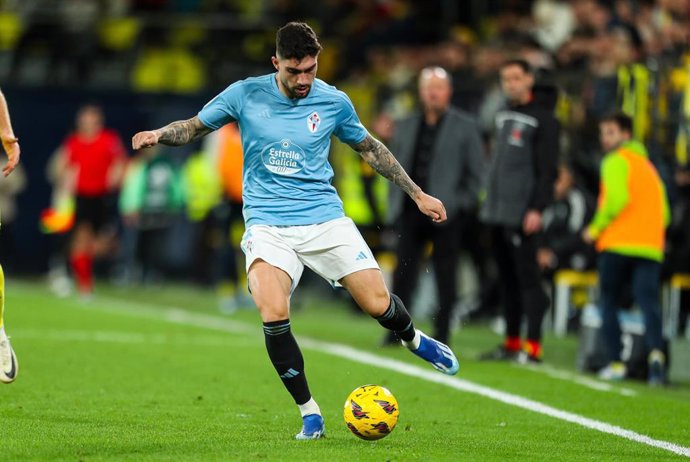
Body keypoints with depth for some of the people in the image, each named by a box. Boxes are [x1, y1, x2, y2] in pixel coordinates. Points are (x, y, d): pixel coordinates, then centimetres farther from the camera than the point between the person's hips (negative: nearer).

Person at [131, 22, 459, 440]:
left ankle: (415, 340, 31)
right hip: (268, 225, -1)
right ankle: (309, 413, -7)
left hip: (325, 218, 1)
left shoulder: (334, 102, 1)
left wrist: (418, 194, 19)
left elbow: (370, 148, 17)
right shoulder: (245, 95, -3)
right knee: (273, 315, -24)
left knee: (378, 304, -8)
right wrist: (158, 135, -13)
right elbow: (194, 127, 8)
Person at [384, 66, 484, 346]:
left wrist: (462, 203, -7)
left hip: (445, 213, -3)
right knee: (404, 270, 1)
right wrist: (395, 203, 7)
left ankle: (441, 334, 6)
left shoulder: (464, 126, 4)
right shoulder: (405, 126, 14)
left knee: (445, 277, 0)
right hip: (411, 212, 3)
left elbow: (475, 171, 2)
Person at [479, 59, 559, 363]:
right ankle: (511, 343, 17)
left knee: (527, 276, -8)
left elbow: (547, 167, -13)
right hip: (497, 212, 8)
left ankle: (533, 346, -8)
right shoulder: (504, 115, 17)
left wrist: (537, 208, -19)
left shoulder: (542, 118, -7)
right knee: (507, 278, 11)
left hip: (521, 214, -8)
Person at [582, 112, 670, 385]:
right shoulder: (648, 165, 24)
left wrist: (596, 228, -5)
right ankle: (656, 351, -33)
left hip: (617, 246, -5)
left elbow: (617, 199, -15)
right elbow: (664, 212, 20)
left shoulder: (617, 161, 1)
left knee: (609, 304, 7)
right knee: (649, 303, -9)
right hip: (651, 248, 5)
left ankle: (615, 363, -1)